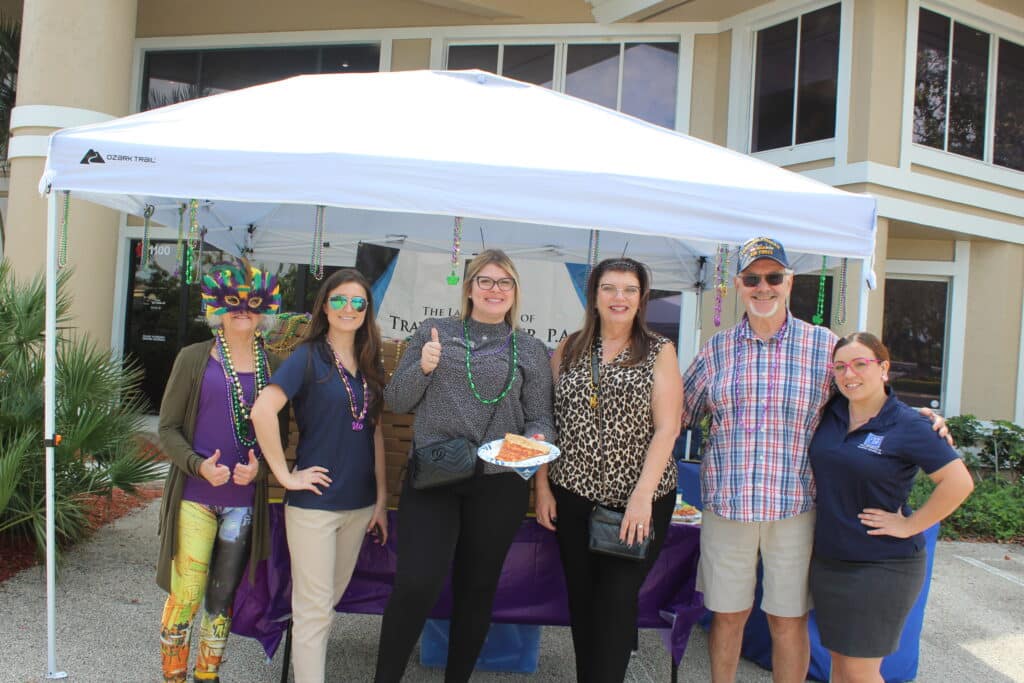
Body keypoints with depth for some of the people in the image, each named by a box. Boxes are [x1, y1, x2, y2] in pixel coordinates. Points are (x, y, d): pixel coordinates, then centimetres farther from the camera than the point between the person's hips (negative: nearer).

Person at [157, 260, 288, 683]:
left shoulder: (273, 366, 5)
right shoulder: (194, 358, 0)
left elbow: (280, 431, 8)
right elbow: (168, 428, -1)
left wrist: (260, 466, -11)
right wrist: (199, 465, -17)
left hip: (245, 500, 2)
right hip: (195, 496, -2)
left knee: (222, 597, 12)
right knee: (186, 595, -3)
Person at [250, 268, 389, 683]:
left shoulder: (369, 365, 9)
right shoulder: (308, 356, -8)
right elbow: (262, 412, -20)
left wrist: (381, 498, 9)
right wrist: (285, 475, -18)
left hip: (358, 504, 6)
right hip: (314, 502, -6)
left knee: (330, 601, 17)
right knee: (314, 609, 1)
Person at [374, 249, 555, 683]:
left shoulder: (531, 351, 7)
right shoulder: (434, 332, 6)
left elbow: (541, 420, 7)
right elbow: (395, 401, 7)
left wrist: (536, 440, -16)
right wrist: (422, 368, -11)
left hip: (499, 484, 2)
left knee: (477, 588, 12)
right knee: (415, 584, -13)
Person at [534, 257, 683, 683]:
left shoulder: (659, 352, -1)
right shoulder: (569, 350, 6)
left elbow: (667, 428, -8)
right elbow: (547, 421, 7)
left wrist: (642, 496, -16)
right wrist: (543, 486, 1)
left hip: (639, 502, -2)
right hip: (573, 497, 3)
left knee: (616, 601, -2)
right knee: (581, 599, 11)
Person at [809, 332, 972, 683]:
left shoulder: (908, 425, -13)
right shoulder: (830, 413, 2)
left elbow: (959, 483, -19)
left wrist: (910, 525, -16)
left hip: (882, 565, -5)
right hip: (828, 559, 6)